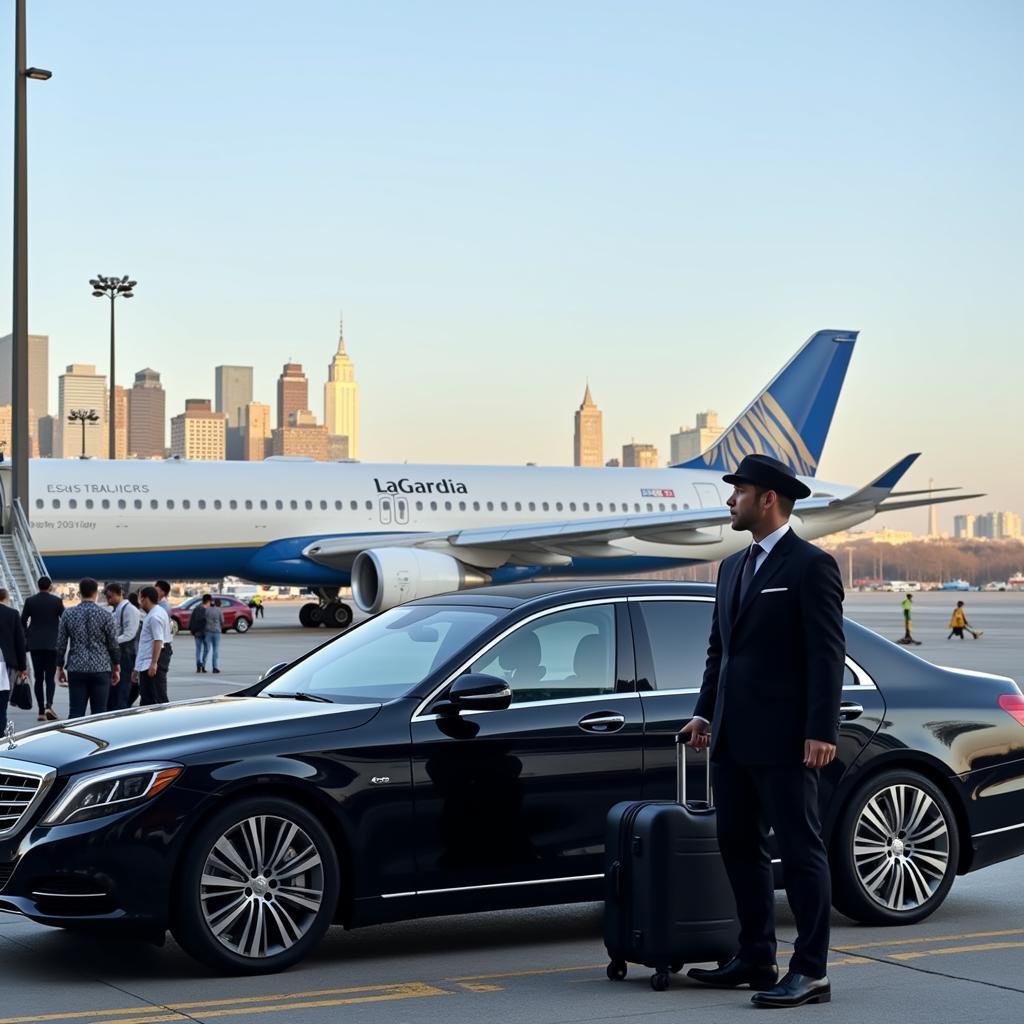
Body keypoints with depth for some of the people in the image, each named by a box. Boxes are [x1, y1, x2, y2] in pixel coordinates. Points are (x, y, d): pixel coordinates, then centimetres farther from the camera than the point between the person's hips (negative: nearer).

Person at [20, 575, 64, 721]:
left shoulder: (30, 601, 1)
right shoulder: (56, 601, -4)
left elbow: (22, 622, 2)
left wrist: (27, 636, 15)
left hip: (35, 644, 2)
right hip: (52, 643, -2)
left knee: (38, 678, 7)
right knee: (50, 677, 2)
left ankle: (41, 712, 4)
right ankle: (49, 706, -20)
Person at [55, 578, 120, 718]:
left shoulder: (68, 614, 0)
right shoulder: (105, 615, -4)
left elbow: (61, 644, 3)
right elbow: (113, 645, 0)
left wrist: (60, 668, 14)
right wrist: (116, 668, 11)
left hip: (76, 669, 2)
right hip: (101, 669, -1)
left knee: (76, 712, 2)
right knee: (99, 713, 3)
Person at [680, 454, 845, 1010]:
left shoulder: (812, 566, -9)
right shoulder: (733, 567, 16)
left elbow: (828, 654, -13)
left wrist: (821, 731, -19)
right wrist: (704, 713, 12)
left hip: (784, 740, -9)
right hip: (734, 737, 9)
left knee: (799, 850, -3)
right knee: (739, 846, 13)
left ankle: (810, 972, 2)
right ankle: (754, 959, 24)